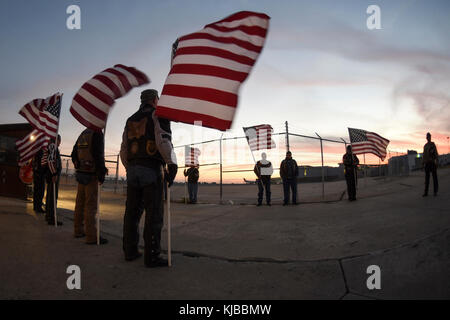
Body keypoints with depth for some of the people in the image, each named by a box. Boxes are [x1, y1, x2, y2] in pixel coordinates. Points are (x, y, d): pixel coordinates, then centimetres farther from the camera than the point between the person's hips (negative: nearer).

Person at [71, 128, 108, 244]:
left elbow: (74, 154, 18)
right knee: (91, 204, -7)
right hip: (92, 175, -8)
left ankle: (78, 230, 26)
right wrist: (102, 174, -17)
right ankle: (91, 236, -6)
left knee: (80, 203, 15)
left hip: (81, 173, 8)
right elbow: (98, 154, -21)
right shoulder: (97, 134, -11)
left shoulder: (82, 134, 15)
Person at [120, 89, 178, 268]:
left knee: (132, 212, 11)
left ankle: (130, 251, 18)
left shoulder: (131, 120, 21)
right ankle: (151, 256, -3)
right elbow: (163, 140, -15)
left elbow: (124, 149, 17)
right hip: (152, 170, -7)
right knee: (154, 213, -5)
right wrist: (172, 165, -13)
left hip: (133, 170, 7)